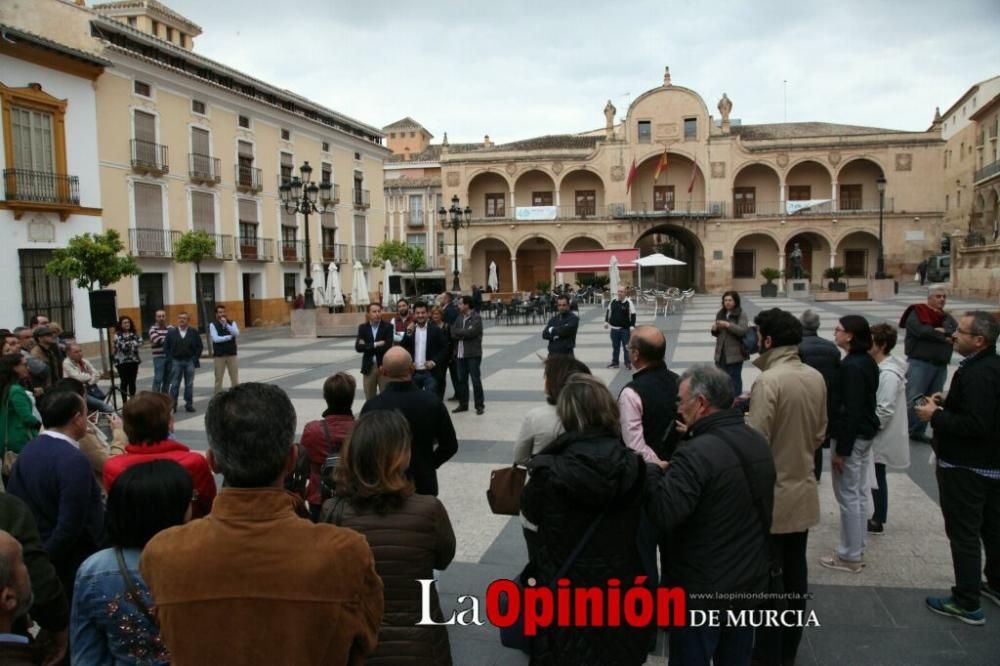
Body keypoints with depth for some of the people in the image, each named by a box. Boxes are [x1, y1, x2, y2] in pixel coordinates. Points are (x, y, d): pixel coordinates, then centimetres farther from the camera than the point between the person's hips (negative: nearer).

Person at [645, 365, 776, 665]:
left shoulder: (696, 454, -26)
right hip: (750, 581, 8)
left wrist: (650, 469, -18)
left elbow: (663, 515, -31)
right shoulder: (758, 442, 3)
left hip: (702, 589, -8)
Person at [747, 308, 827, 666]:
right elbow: (820, 434, 10)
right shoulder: (816, 378, 0)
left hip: (773, 495, -7)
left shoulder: (768, 381, -22)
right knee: (795, 573, 17)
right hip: (804, 490, 7)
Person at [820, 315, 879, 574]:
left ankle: (849, 556, 9)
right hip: (865, 434, 10)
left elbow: (849, 410, -23)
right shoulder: (868, 362, 8)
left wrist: (841, 450, -19)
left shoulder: (851, 366, -22)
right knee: (859, 493, 16)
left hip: (852, 436, -10)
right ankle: (857, 551, 26)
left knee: (848, 496, 0)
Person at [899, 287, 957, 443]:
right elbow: (922, 330, -19)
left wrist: (942, 330, -14)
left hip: (941, 365, 7)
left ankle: (918, 431, 20)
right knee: (913, 400, -10)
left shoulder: (947, 317, 18)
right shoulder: (916, 313, -3)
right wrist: (945, 337, -6)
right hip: (920, 363, -7)